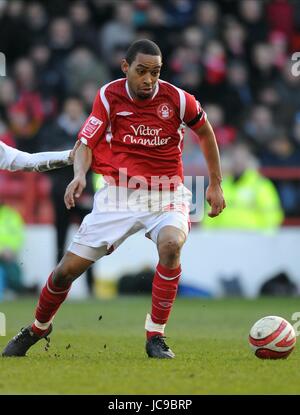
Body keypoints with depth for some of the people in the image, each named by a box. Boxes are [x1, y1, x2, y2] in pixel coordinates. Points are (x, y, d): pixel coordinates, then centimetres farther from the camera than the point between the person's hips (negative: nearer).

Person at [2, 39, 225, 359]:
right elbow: (86, 144, -4)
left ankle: (155, 337, -21)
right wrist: (79, 174, -26)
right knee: (68, 268, -1)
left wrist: (215, 184, 13)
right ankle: (37, 328, 29)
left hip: (166, 193, -1)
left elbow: (205, 131, 11)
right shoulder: (109, 95, -6)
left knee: (171, 244, -35)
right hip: (118, 193, 1)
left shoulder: (176, 98, -8)